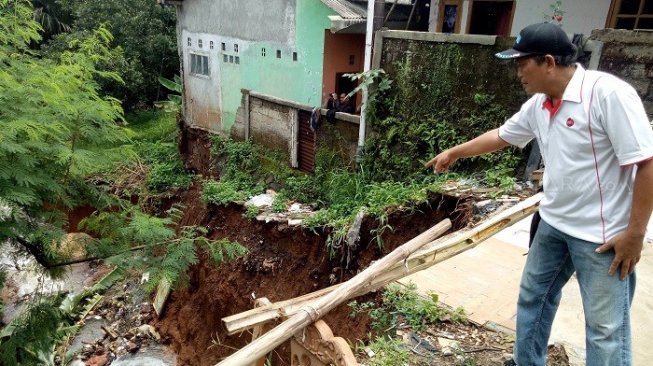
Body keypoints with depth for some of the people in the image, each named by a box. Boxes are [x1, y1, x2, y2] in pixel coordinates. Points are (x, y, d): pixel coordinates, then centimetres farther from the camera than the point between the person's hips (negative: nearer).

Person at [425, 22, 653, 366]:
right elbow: (501, 135, 19)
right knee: (532, 297, 20)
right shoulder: (538, 105, 3)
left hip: (604, 234, -8)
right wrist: (454, 152, 27)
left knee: (605, 327, 2)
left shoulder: (609, 94, -21)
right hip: (553, 224, 8)